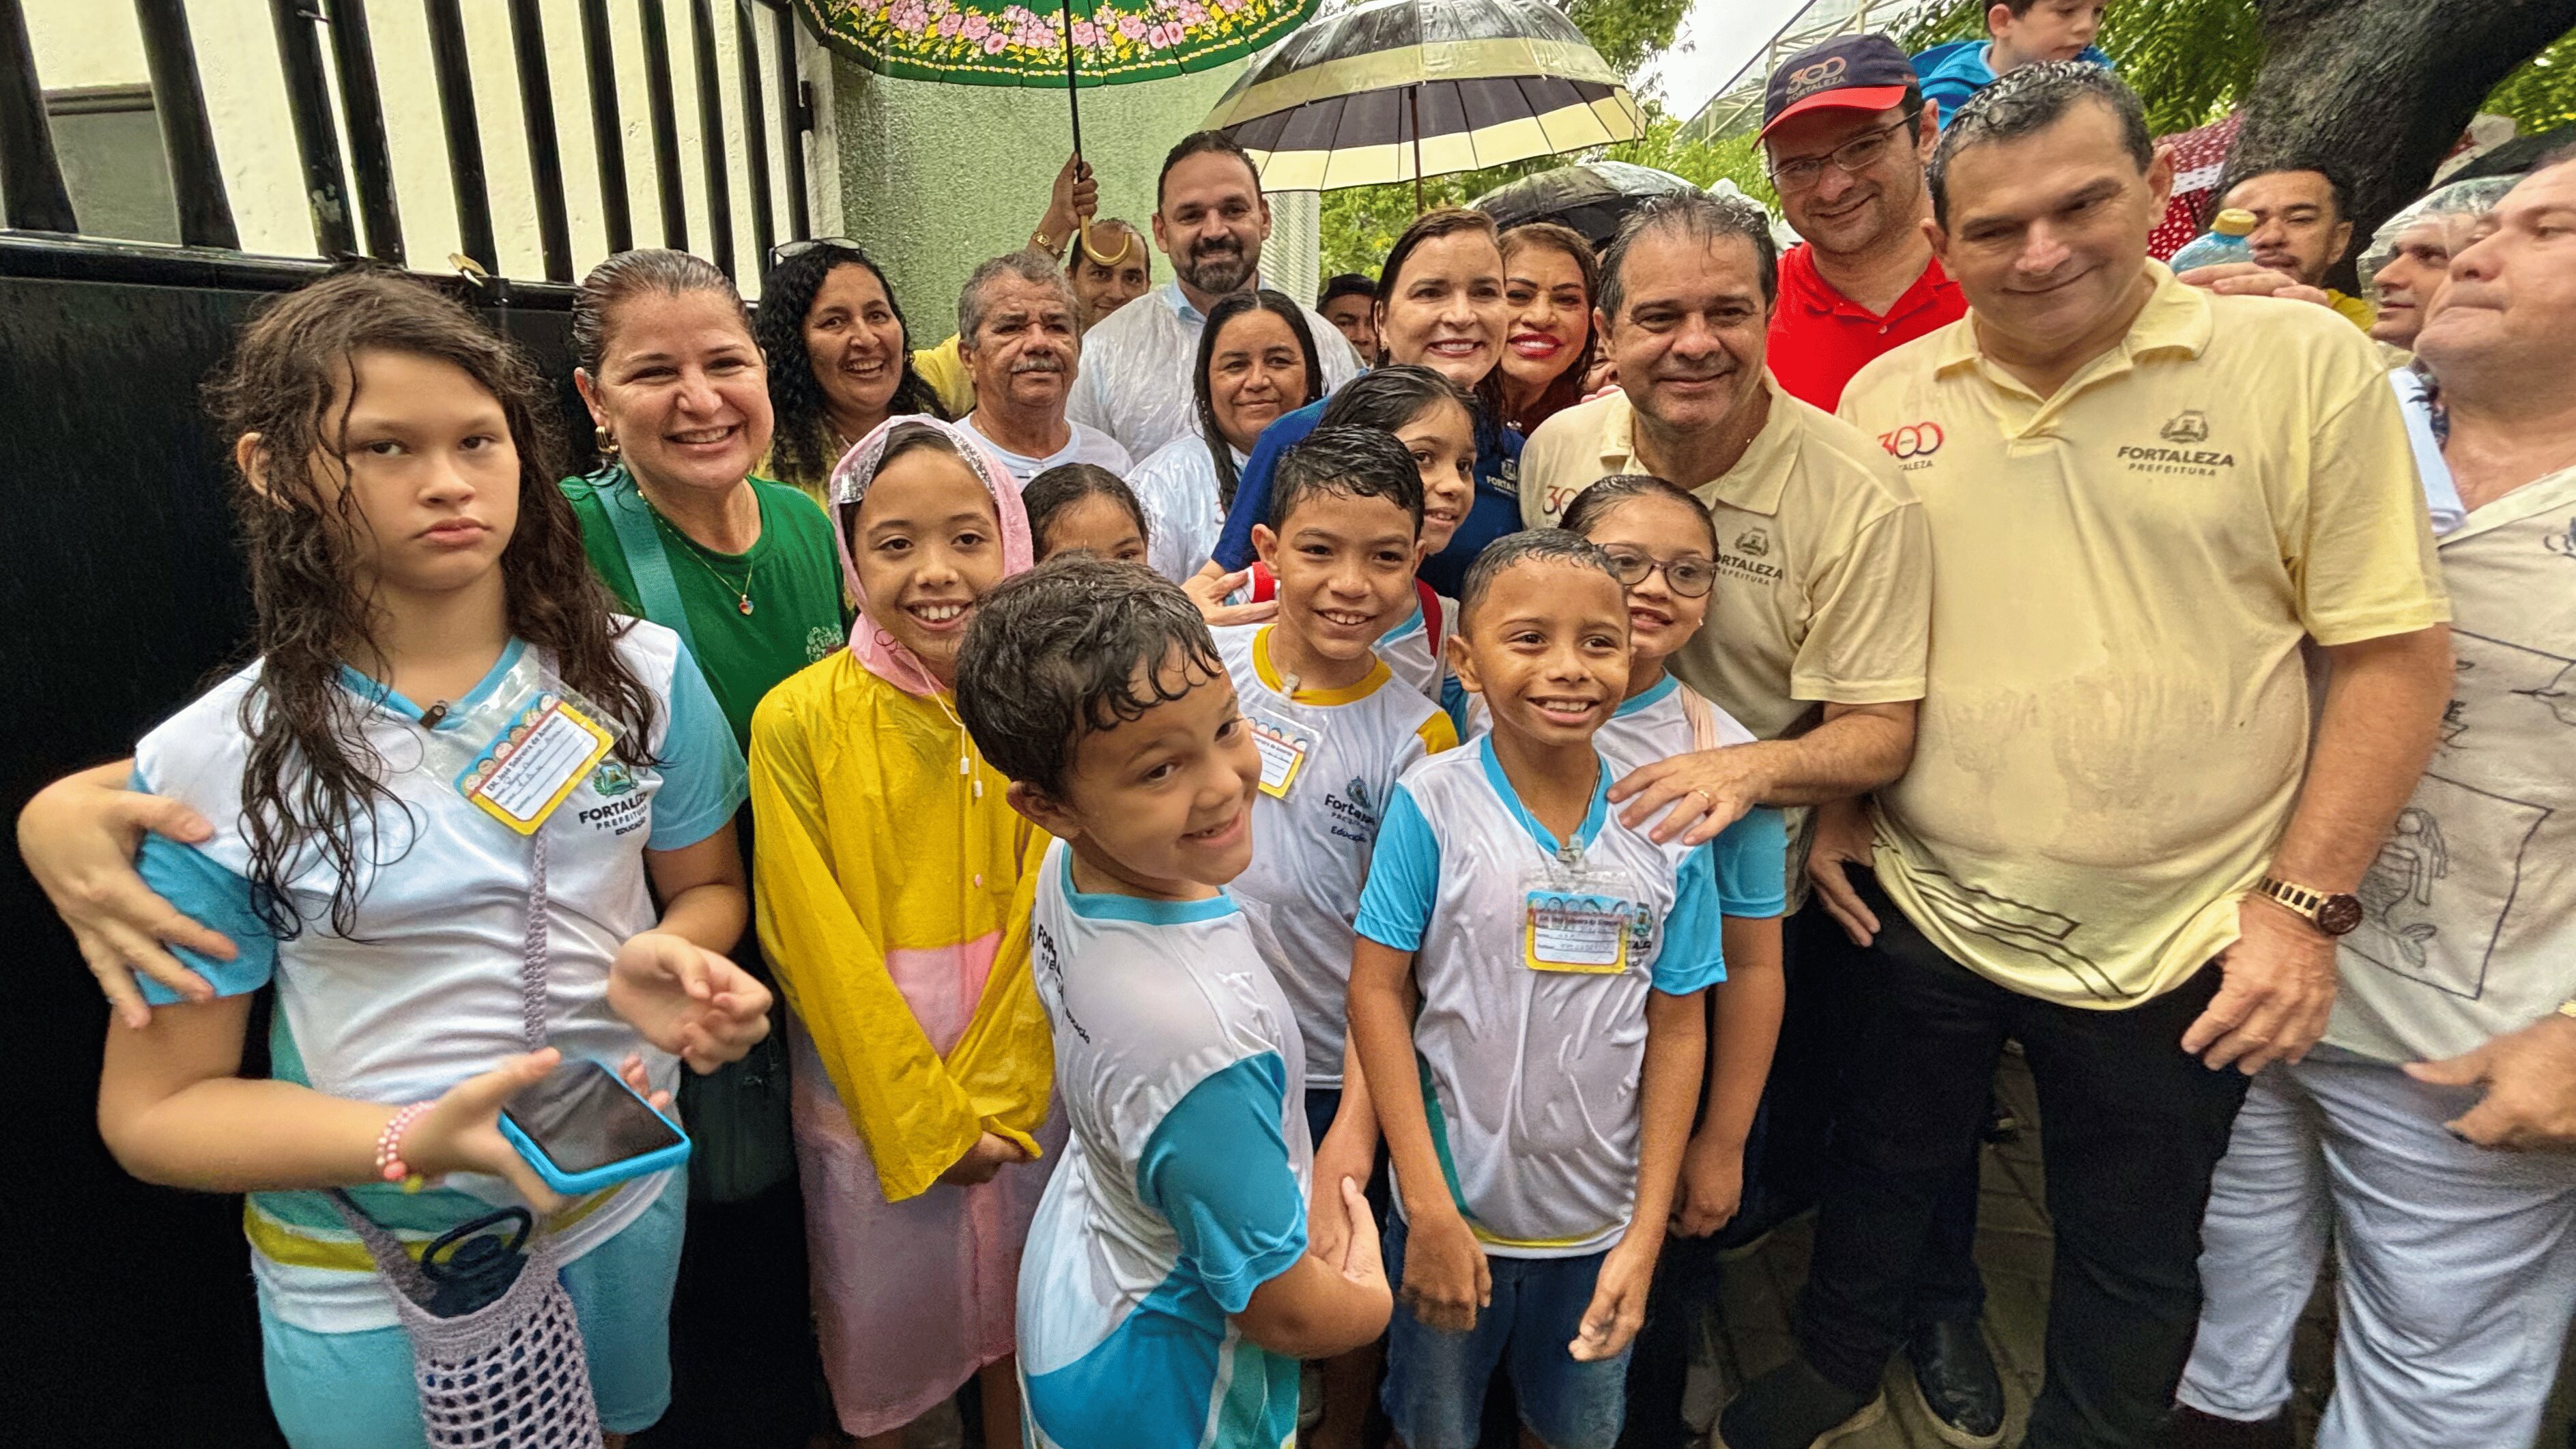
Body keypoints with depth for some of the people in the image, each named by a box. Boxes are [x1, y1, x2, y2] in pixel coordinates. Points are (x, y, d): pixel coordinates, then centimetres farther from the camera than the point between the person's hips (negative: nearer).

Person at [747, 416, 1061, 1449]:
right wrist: (924, 1121, -11)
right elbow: (818, 946, -13)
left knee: (1019, 1317, 21)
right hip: (869, 1085, -2)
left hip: (1026, 1083, 3)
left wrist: (997, 1099, -9)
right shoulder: (798, 722, -15)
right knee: (883, 1325, 17)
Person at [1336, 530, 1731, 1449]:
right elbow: (1377, 992, -13)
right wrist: (1429, 1208, -14)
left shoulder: (1670, 828, -9)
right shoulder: (1432, 802, -16)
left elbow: (1678, 1031, -4)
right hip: (1453, 1205, -2)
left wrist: (1645, 1236, -4)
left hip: (1598, 1219, 2)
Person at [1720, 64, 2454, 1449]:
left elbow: (2394, 649, -7)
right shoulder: (1885, 396, 1)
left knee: (2134, 1259, 17)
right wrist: (1831, 803, 2)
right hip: (1920, 909, 3)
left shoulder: (2304, 364, -8)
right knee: (1880, 1175, 21)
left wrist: (2303, 902, -12)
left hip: (2175, 947, -2)